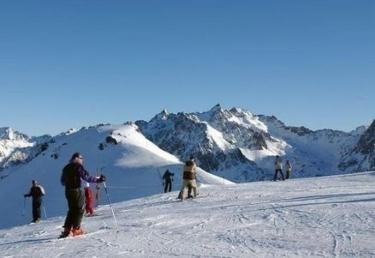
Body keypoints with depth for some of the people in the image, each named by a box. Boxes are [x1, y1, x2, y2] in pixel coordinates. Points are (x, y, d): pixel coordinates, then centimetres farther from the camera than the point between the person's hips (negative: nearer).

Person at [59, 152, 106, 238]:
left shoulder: (66, 168, 14)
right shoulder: (78, 167, -8)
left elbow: (62, 182, 20)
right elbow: (87, 177, -18)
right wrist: (98, 179, -14)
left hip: (68, 191, 7)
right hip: (77, 190, -7)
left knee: (72, 210, 15)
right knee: (79, 209, 1)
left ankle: (67, 229, 11)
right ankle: (76, 229, -4)